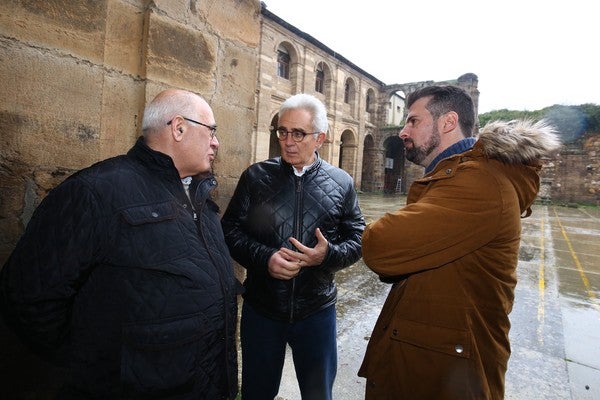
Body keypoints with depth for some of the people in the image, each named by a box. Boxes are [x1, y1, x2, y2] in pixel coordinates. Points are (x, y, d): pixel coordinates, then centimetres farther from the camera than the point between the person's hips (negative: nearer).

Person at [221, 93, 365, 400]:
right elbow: (230, 230, -3)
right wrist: (264, 258, -20)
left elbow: (358, 240, 1)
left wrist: (328, 254, -20)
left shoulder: (341, 183, -2)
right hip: (260, 308, 1)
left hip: (316, 311, 0)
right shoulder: (256, 176, -3)